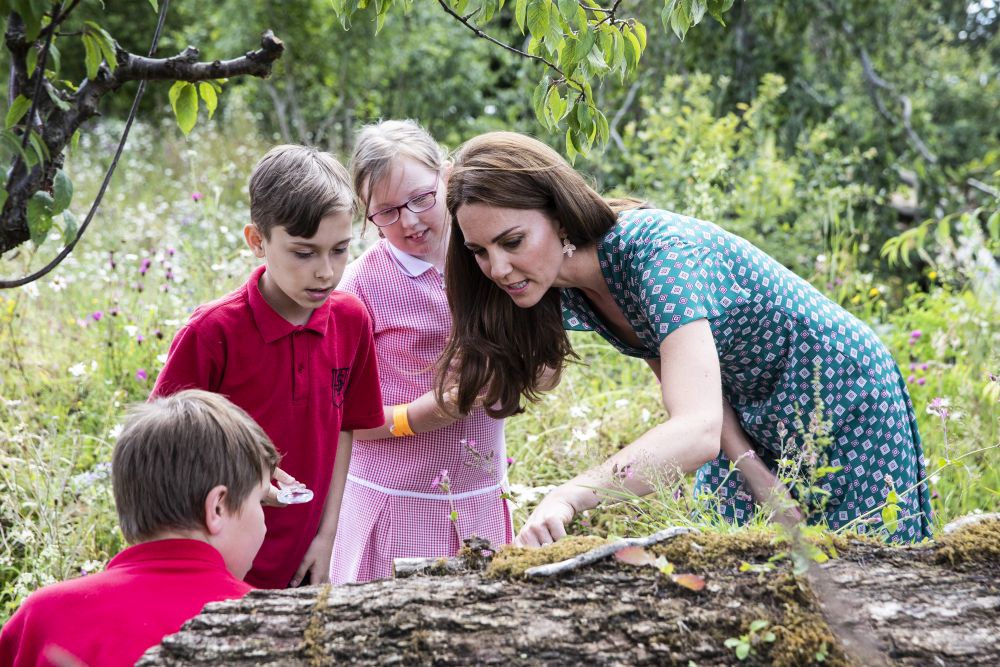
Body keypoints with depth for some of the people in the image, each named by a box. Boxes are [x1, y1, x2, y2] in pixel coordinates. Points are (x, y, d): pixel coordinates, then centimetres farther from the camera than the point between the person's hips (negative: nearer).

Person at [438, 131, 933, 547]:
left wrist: (568, 497, -61)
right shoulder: (568, 287, -10)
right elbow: (676, 378, -3)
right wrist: (758, 475, -14)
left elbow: (697, 431, -48)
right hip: (750, 423, 7)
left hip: (844, 400, -7)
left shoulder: (661, 251, -36)